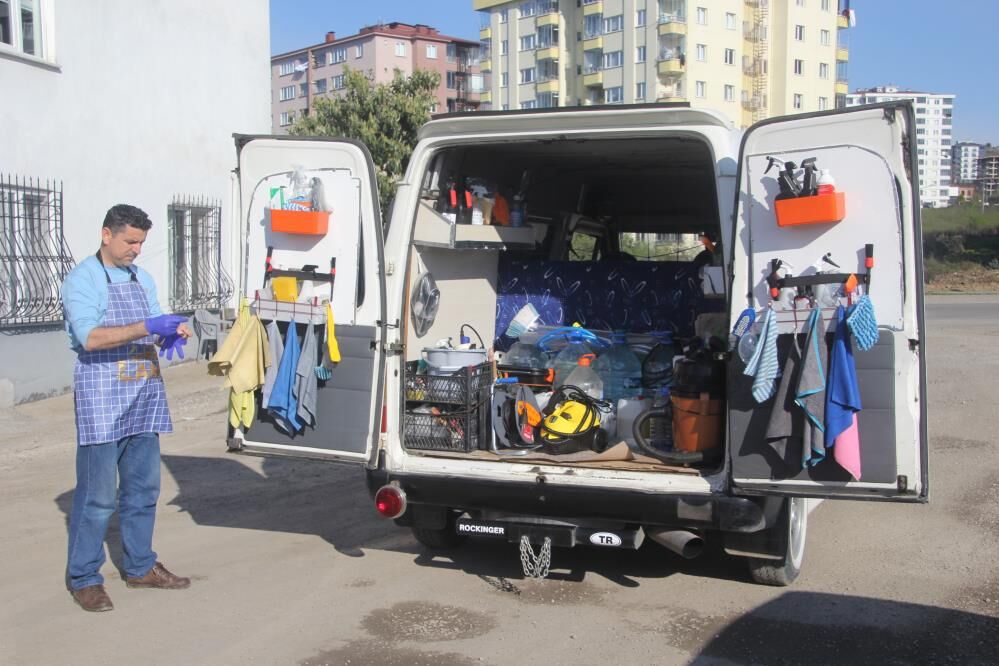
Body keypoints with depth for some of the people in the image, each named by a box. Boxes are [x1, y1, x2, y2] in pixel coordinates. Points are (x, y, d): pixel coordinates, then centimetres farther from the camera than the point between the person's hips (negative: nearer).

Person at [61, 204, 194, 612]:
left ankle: (140, 567, 26)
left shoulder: (143, 279, 13)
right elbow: (90, 337, -20)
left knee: (143, 486, 13)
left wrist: (173, 332, -7)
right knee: (97, 492, -2)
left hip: (145, 394, 7)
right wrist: (147, 327, -25)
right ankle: (83, 578, 10)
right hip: (102, 394, -7)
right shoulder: (82, 280, -7)